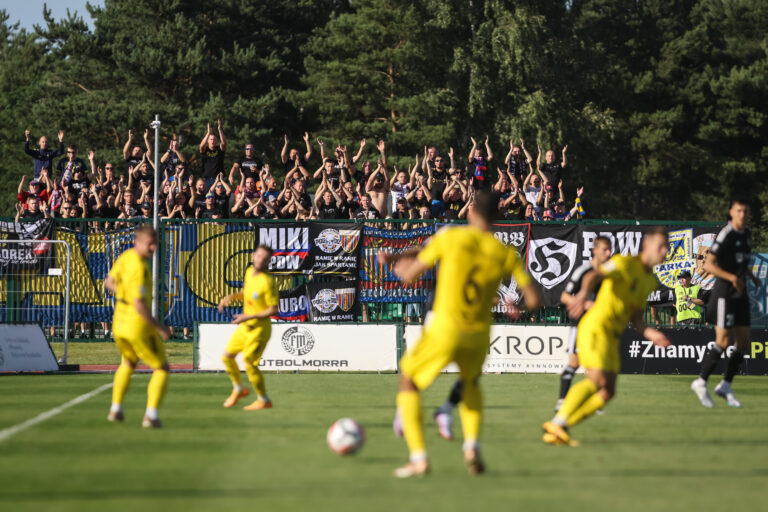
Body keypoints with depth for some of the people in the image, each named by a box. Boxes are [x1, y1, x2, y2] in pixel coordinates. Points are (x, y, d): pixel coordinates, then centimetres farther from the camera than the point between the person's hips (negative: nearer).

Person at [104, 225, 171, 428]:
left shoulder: (125, 257, 1)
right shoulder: (139, 268, -26)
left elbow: (109, 282, 18)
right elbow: (140, 307, -28)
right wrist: (161, 327, -18)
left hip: (119, 325, 8)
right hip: (139, 326, -8)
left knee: (128, 362, 33)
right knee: (161, 369, 6)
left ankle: (116, 408, 31)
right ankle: (151, 415, -7)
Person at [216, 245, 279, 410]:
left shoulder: (267, 282, -22)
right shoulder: (249, 272, 2)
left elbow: (274, 310, -21)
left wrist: (249, 317, -25)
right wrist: (231, 297, 3)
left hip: (259, 328, -8)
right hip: (245, 326, 8)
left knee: (248, 362, -10)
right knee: (227, 356, 13)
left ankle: (264, 400, 6)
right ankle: (238, 389, 35)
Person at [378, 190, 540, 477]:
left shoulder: (450, 238, -7)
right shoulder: (506, 254, 0)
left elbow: (411, 275, -2)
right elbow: (533, 299, -2)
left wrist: (401, 268, 22)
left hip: (445, 328, -3)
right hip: (479, 333, 3)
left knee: (409, 382, 15)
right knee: (471, 382, 33)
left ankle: (418, 457, 1)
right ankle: (472, 447, 10)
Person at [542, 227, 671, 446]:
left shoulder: (651, 280, 18)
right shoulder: (625, 263, -8)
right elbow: (593, 276, -23)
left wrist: (648, 332, -2)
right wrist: (583, 294, -45)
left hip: (612, 335, 8)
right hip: (596, 326, -8)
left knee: (607, 391, 0)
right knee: (597, 380, -22)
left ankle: (559, 428, 2)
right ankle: (558, 422, -22)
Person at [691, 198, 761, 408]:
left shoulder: (746, 234, 12)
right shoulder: (726, 235, -13)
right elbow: (708, 264, -19)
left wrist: (752, 277, 10)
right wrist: (732, 277, -29)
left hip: (740, 294, 8)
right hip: (724, 294, -8)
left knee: (743, 341, 5)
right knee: (724, 341, -11)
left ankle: (725, 385, 15)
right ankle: (701, 382, 2)